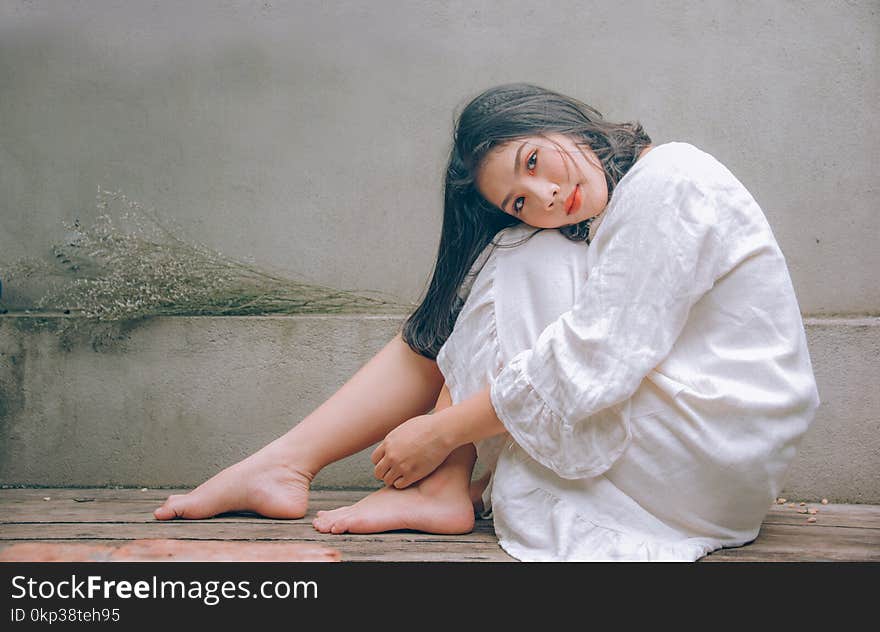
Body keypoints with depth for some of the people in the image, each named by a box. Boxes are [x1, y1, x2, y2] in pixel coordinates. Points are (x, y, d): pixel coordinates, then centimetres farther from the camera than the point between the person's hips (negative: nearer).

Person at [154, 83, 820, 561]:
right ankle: (287, 462, -3)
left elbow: (593, 365, -22)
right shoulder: (620, 206, 11)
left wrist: (440, 432, -15)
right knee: (448, 323, 3)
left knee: (520, 263, -11)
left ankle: (438, 486, -10)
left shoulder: (668, 178, -16)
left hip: (718, 460, -9)